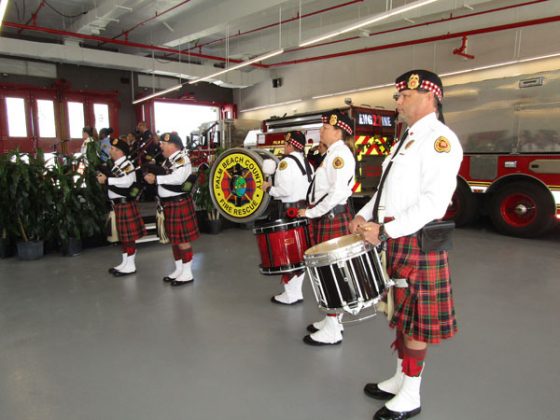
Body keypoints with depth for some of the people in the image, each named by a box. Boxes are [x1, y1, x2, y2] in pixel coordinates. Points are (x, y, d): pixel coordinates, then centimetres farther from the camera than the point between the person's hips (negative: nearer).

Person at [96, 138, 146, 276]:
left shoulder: (126, 164, -15)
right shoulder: (117, 165, 14)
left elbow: (126, 181, -31)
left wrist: (106, 180, -25)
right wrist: (104, 178, 1)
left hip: (125, 204, -10)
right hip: (118, 203, 10)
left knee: (128, 235, -2)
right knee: (123, 235, 15)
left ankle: (130, 266, 6)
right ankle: (125, 263, 25)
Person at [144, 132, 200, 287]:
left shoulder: (182, 159, -14)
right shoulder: (168, 160, 13)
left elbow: (177, 179, -28)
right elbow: (165, 177, 11)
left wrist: (155, 178, -23)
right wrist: (152, 172, -7)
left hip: (179, 203, -9)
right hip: (168, 204, 9)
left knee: (182, 239, -2)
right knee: (174, 238, 16)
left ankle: (187, 274, 8)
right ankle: (179, 270, 28)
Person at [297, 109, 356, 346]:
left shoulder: (340, 153, -14)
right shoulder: (332, 154, 17)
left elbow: (337, 193, -23)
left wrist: (310, 213, -17)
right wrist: (312, 211, 10)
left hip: (333, 218, -10)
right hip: (328, 218, 10)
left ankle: (332, 331, 7)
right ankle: (332, 320, 29)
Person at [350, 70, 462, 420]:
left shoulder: (440, 139, -12)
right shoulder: (405, 140, 18)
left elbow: (434, 200, -23)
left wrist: (385, 231, -25)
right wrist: (365, 215, 5)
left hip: (416, 241, -9)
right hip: (392, 239, 9)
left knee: (416, 320, 3)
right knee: (400, 312, 17)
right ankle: (401, 380, 32)